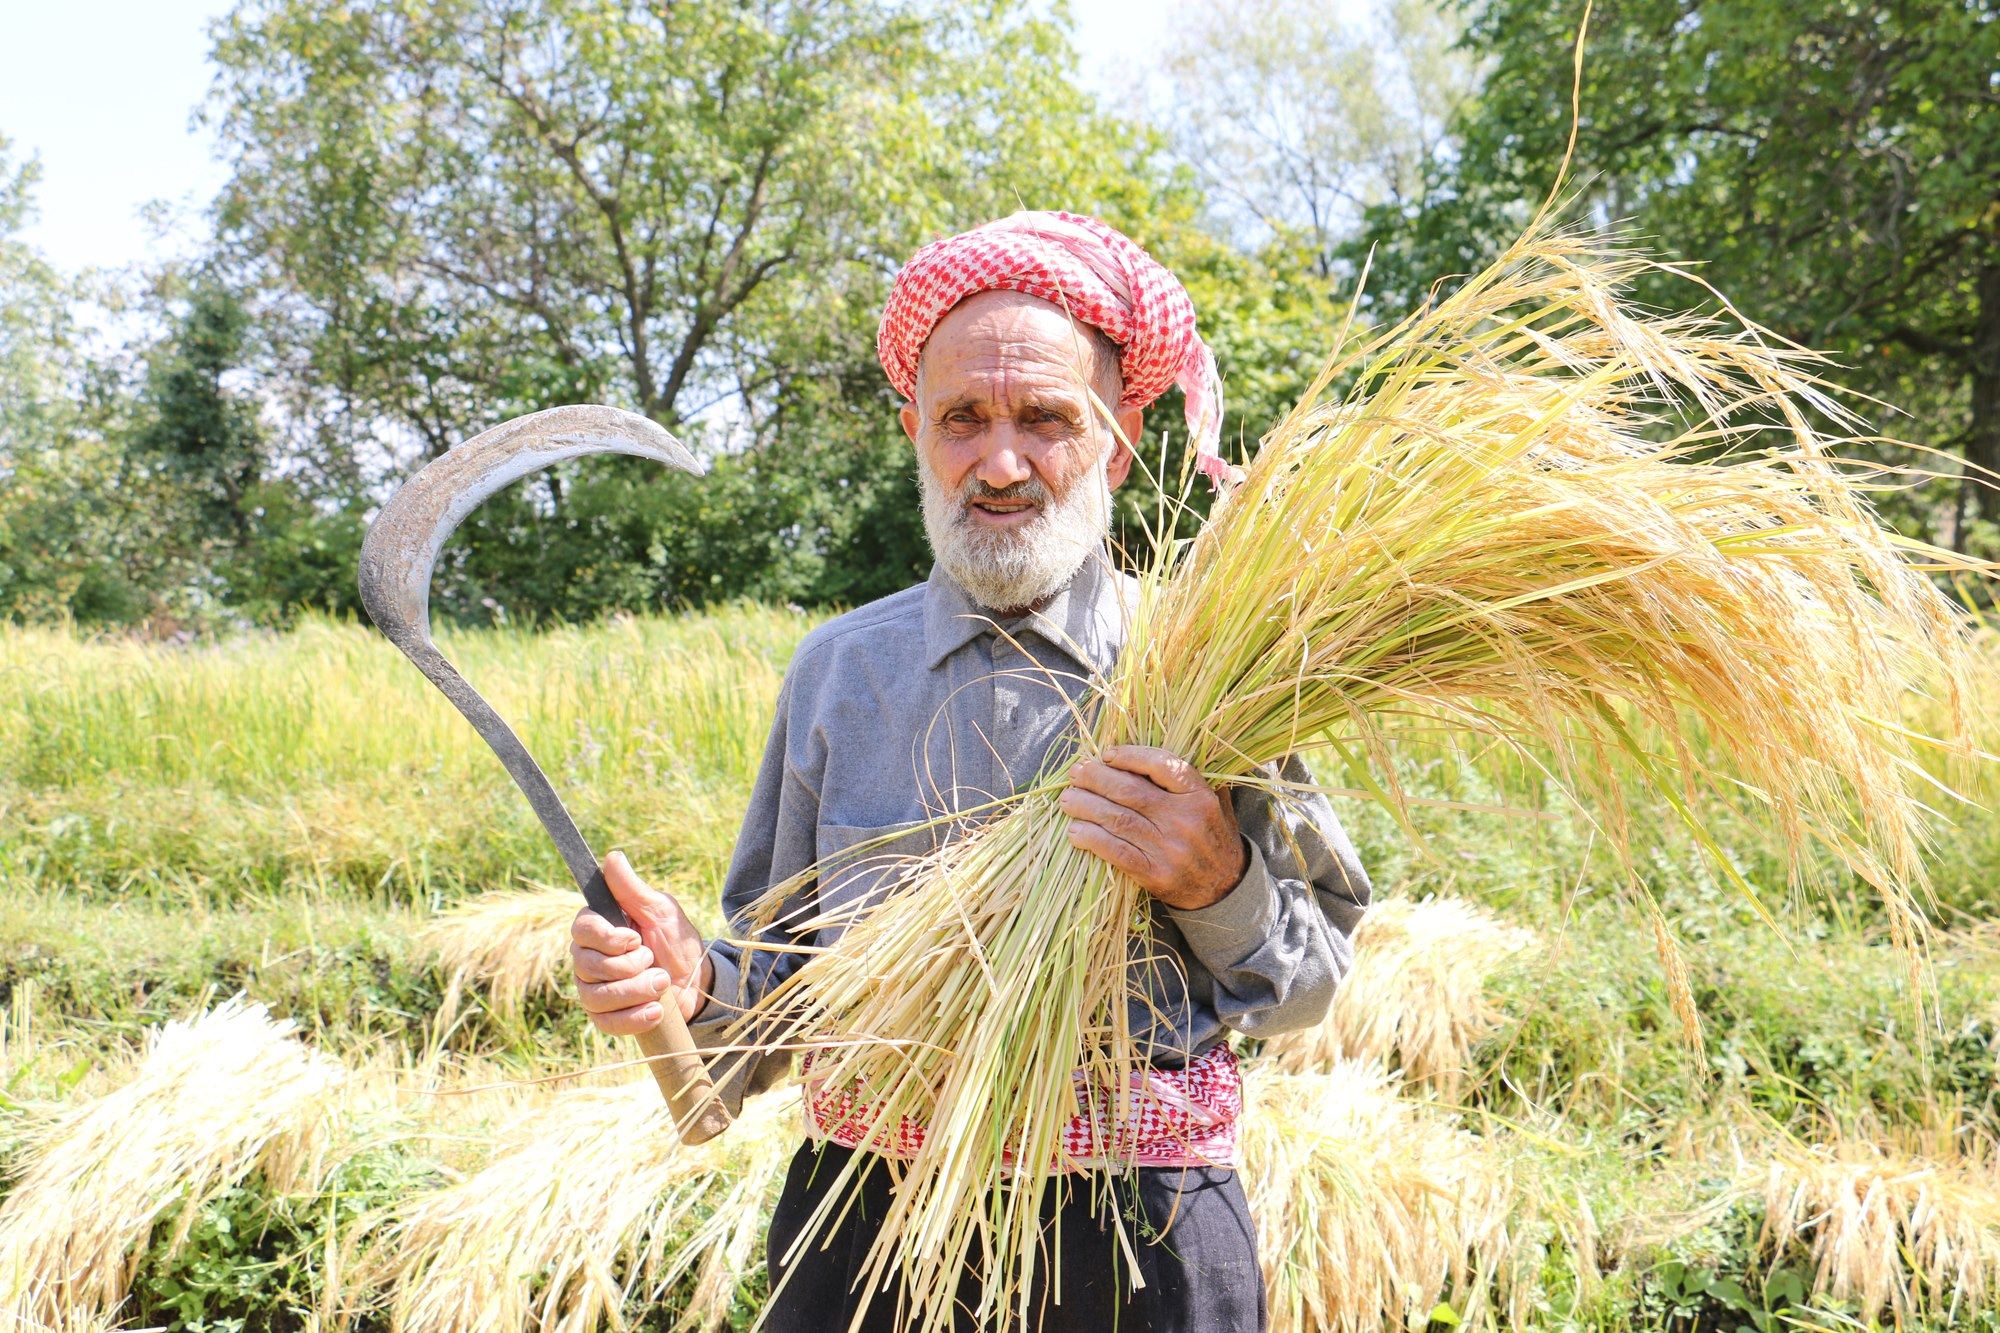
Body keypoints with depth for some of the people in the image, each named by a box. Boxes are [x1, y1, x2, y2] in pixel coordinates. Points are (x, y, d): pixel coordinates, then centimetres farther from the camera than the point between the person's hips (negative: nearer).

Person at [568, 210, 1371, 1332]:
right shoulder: (838, 669, 4)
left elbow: (1314, 986, 0)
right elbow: (787, 971, 8)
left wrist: (1217, 883, -20)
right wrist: (697, 984, -13)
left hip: (1142, 1239, -2)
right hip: (867, 1226, 2)